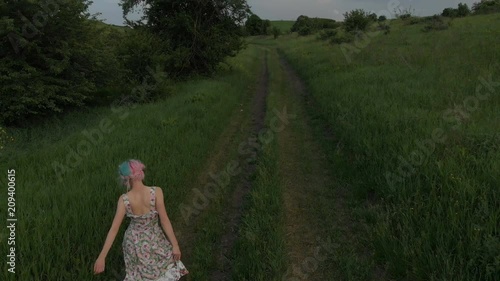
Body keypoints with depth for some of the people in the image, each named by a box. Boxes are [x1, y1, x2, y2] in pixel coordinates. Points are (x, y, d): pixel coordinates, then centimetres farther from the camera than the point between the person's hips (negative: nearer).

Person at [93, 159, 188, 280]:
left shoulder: (124, 199, -25)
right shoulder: (156, 192, -30)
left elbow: (114, 229, -21)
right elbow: (164, 220, -25)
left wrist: (102, 257, -14)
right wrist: (175, 245, -16)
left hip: (134, 242, 2)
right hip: (153, 241, -2)